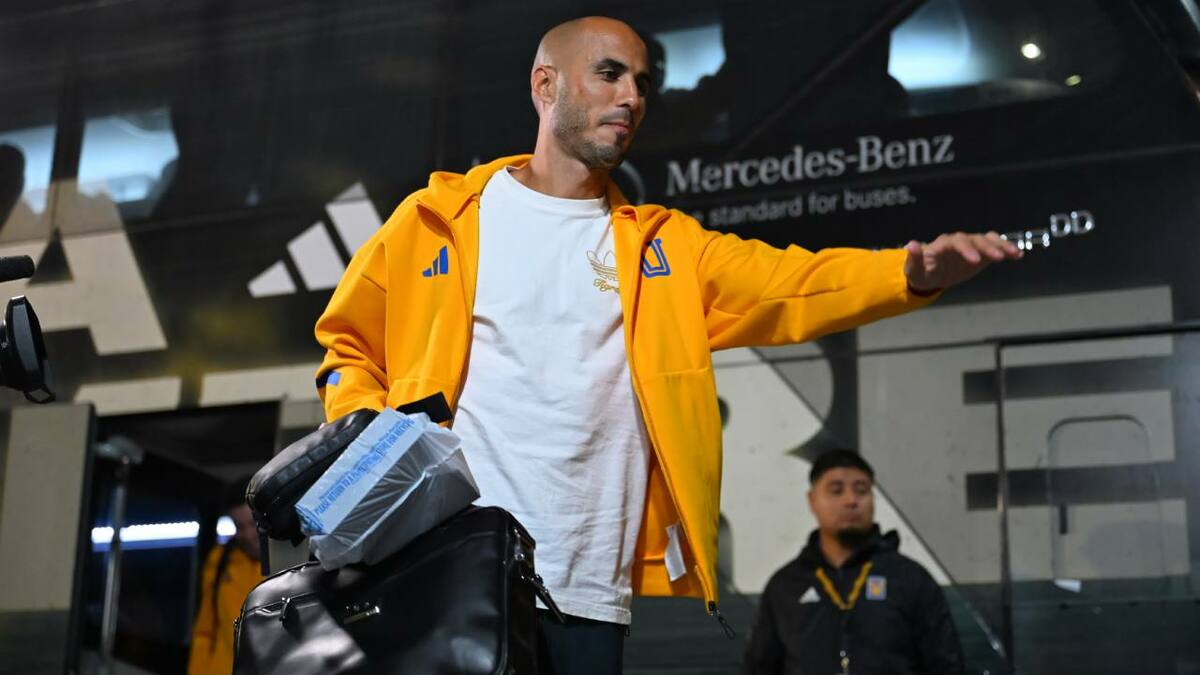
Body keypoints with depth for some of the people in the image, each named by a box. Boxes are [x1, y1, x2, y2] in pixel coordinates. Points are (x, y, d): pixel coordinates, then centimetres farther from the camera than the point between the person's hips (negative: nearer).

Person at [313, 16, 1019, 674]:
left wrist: (913, 273, -21)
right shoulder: (439, 219, 7)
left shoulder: (662, 245, 11)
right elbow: (350, 350, 13)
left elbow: (789, 282, -3)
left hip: (591, 592, 2)